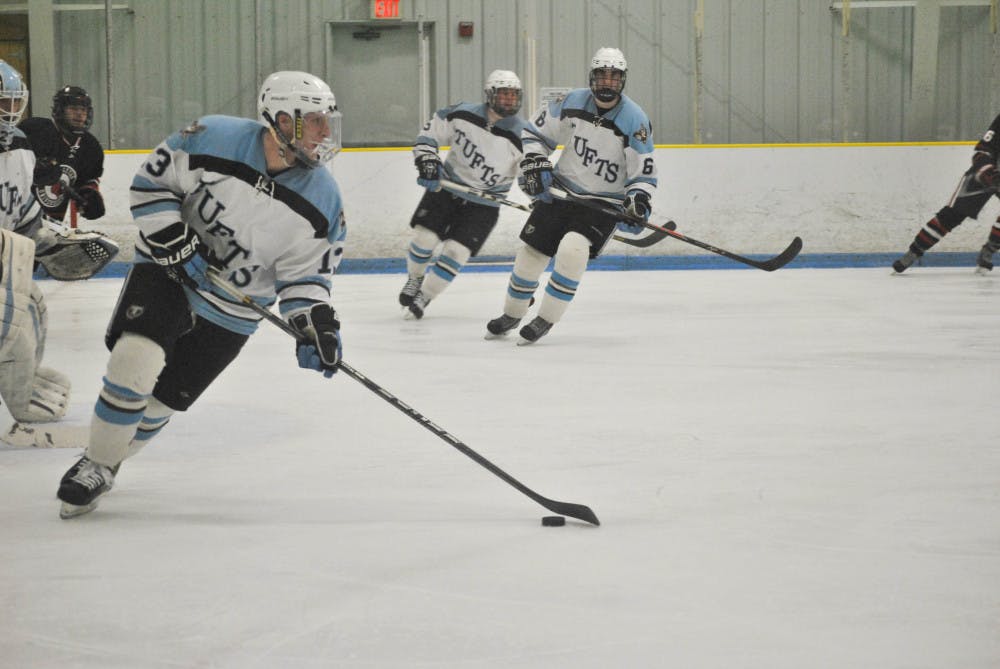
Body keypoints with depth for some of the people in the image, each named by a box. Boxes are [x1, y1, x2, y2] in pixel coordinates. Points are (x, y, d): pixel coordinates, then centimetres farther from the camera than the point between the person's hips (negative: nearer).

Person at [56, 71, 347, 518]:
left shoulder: (321, 200, -14)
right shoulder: (213, 141, -20)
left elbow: (305, 272, -5)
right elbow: (151, 181, -8)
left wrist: (314, 323, -20)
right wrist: (173, 240, -17)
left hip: (230, 310, 2)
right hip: (169, 269, -2)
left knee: (163, 398, 1)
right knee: (135, 358, -24)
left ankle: (104, 466, 27)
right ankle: (94, 465, -5)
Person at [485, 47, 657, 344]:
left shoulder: (635, 120, -15)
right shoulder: (572, 103, -6)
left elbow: (644, 173, -12)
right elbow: (536, 131, 7)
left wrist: (639, 205, -28)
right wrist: (534, 164, -8)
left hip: (604, 203, -4)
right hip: (561, 191, 4)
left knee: (572, 250, -26)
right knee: (531, 252, 4)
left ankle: (546, 319, -11)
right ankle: (511, 315, 29)